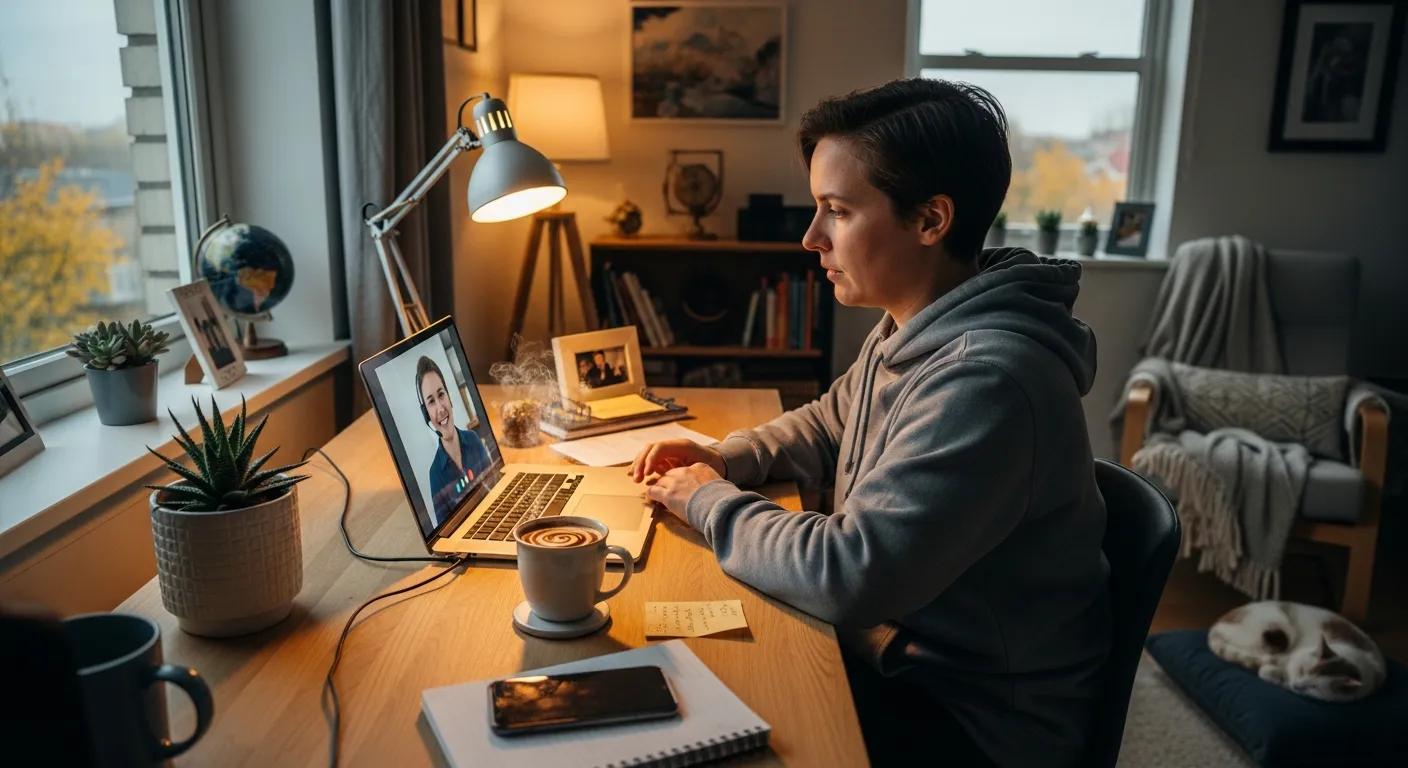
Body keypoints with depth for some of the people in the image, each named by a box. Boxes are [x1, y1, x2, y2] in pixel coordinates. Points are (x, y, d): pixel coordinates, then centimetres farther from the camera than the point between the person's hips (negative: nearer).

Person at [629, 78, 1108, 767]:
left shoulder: (986, 381, -31)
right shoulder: (907, 330, 1)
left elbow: (847, 575, -30)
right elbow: (827, 426, 18)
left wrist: (710, 501, -14)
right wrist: (723, 458, 0)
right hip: (902, 646, 8)